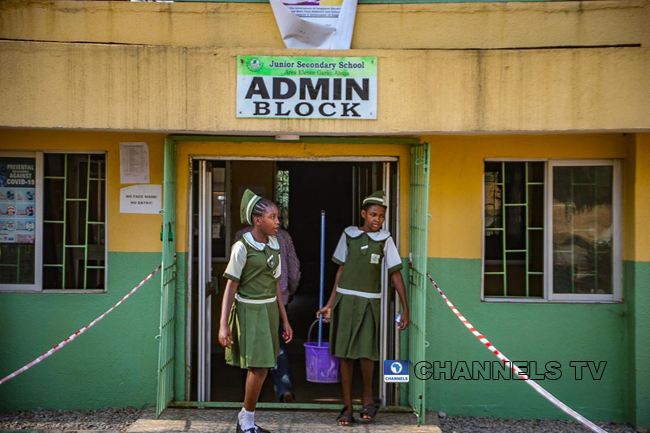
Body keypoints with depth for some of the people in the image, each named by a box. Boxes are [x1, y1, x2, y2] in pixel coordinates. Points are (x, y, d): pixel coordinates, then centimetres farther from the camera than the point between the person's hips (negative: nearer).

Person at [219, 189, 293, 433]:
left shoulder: (274, 245, 6)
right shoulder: (242, 247, -12)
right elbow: (230, 288, -10)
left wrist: (284, 320, 12)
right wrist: (223, 325, -14)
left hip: (269, 310, 6)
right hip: (249, 311, -6)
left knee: (259, 368, 8)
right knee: (259, 368, -10)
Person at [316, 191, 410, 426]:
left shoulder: (384, 240, -1)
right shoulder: (348, 235, 3)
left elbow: (396, 274, -1)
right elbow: (341, 271, 9)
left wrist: (405, 309, -5)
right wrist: (330, 304, 9)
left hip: (369, 302, -1)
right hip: (345, 299, 2)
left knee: (365, 352, -10)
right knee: (345, 354, 4)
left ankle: (368, 397, 17)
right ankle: (347, 407, 15)